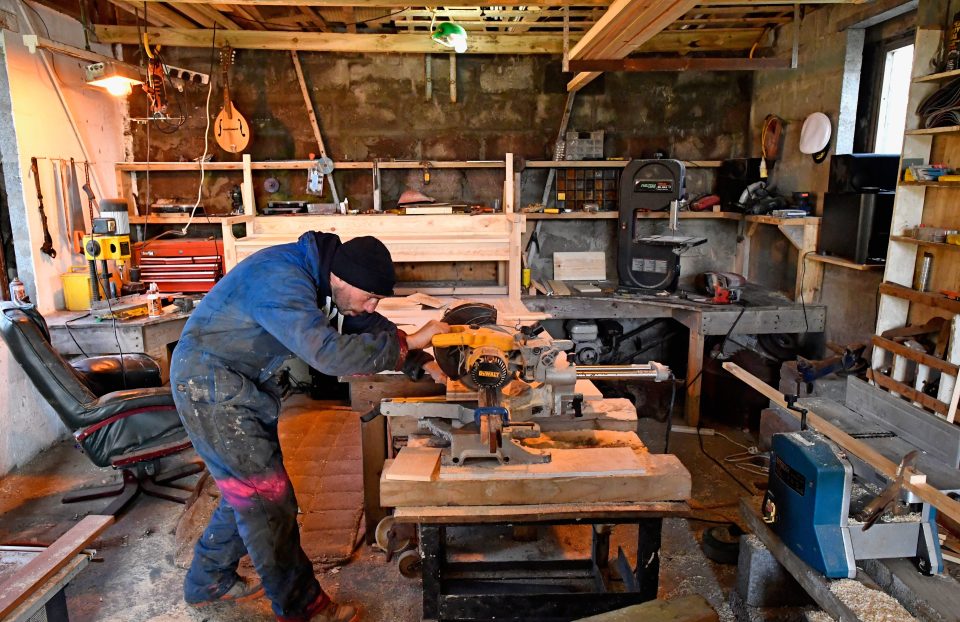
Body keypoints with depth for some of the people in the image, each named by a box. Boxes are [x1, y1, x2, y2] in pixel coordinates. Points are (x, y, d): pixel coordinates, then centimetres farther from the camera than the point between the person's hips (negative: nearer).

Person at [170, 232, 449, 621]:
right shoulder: (281, 281, -32)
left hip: (248, 385, 9)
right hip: (211, 388, -9)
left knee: (248, 493, 18)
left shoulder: (321, 278, -2)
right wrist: (408, 342, -31)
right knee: (269, 499, -3)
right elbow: (330, 353, -41)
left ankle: (208, 582, 38)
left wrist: (424, 363, -2)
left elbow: (368, 326, 6)